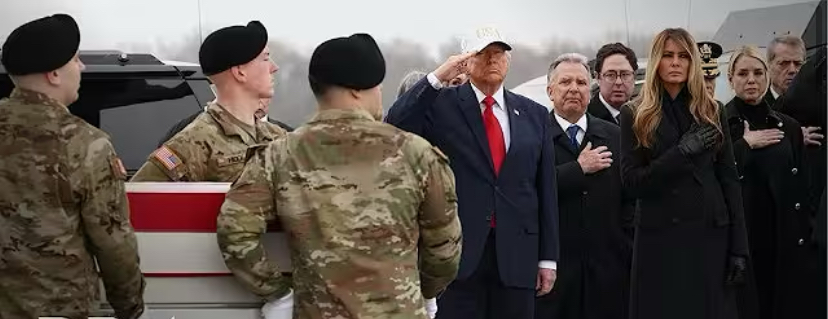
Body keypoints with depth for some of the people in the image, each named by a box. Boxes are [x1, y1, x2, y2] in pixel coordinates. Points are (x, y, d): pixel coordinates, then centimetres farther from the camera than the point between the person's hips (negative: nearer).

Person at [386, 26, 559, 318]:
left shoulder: (534, 115, 10)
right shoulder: (442, 105, 2)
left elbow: (546, 189, 9)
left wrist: (548, 257, 7)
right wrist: (436, 78, -17)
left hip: (516, 254, 3)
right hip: (457, 251, -2)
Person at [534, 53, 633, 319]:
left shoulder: (614, 136, 11)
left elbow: (629, 197, 10)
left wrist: (629, 253, 4)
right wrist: (579, 168, -13)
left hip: (608, 265, 3)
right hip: (553, 262, -2)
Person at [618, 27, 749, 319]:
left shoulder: (712, 111, 8)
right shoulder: (635, 115, 2)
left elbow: (729, 180, 6)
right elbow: (631, 181, -6)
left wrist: (739, 246, 0)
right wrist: (682, 152, -17)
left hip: (710, 232, 2)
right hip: (659, 235, -2)